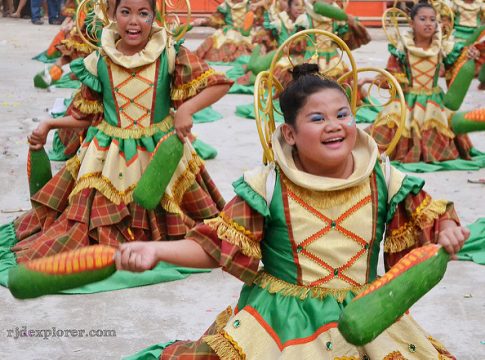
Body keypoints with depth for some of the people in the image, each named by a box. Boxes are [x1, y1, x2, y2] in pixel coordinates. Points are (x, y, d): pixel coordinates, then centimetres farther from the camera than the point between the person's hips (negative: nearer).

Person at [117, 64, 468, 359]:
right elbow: (217, 245, -7)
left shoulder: (383, 180, -3)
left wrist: (447, 231, -18)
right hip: (281, 316, -2)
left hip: (364, 317, 3)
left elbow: (430, 220, 6)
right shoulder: (268, 186, -10)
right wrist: (156, 250, -19)